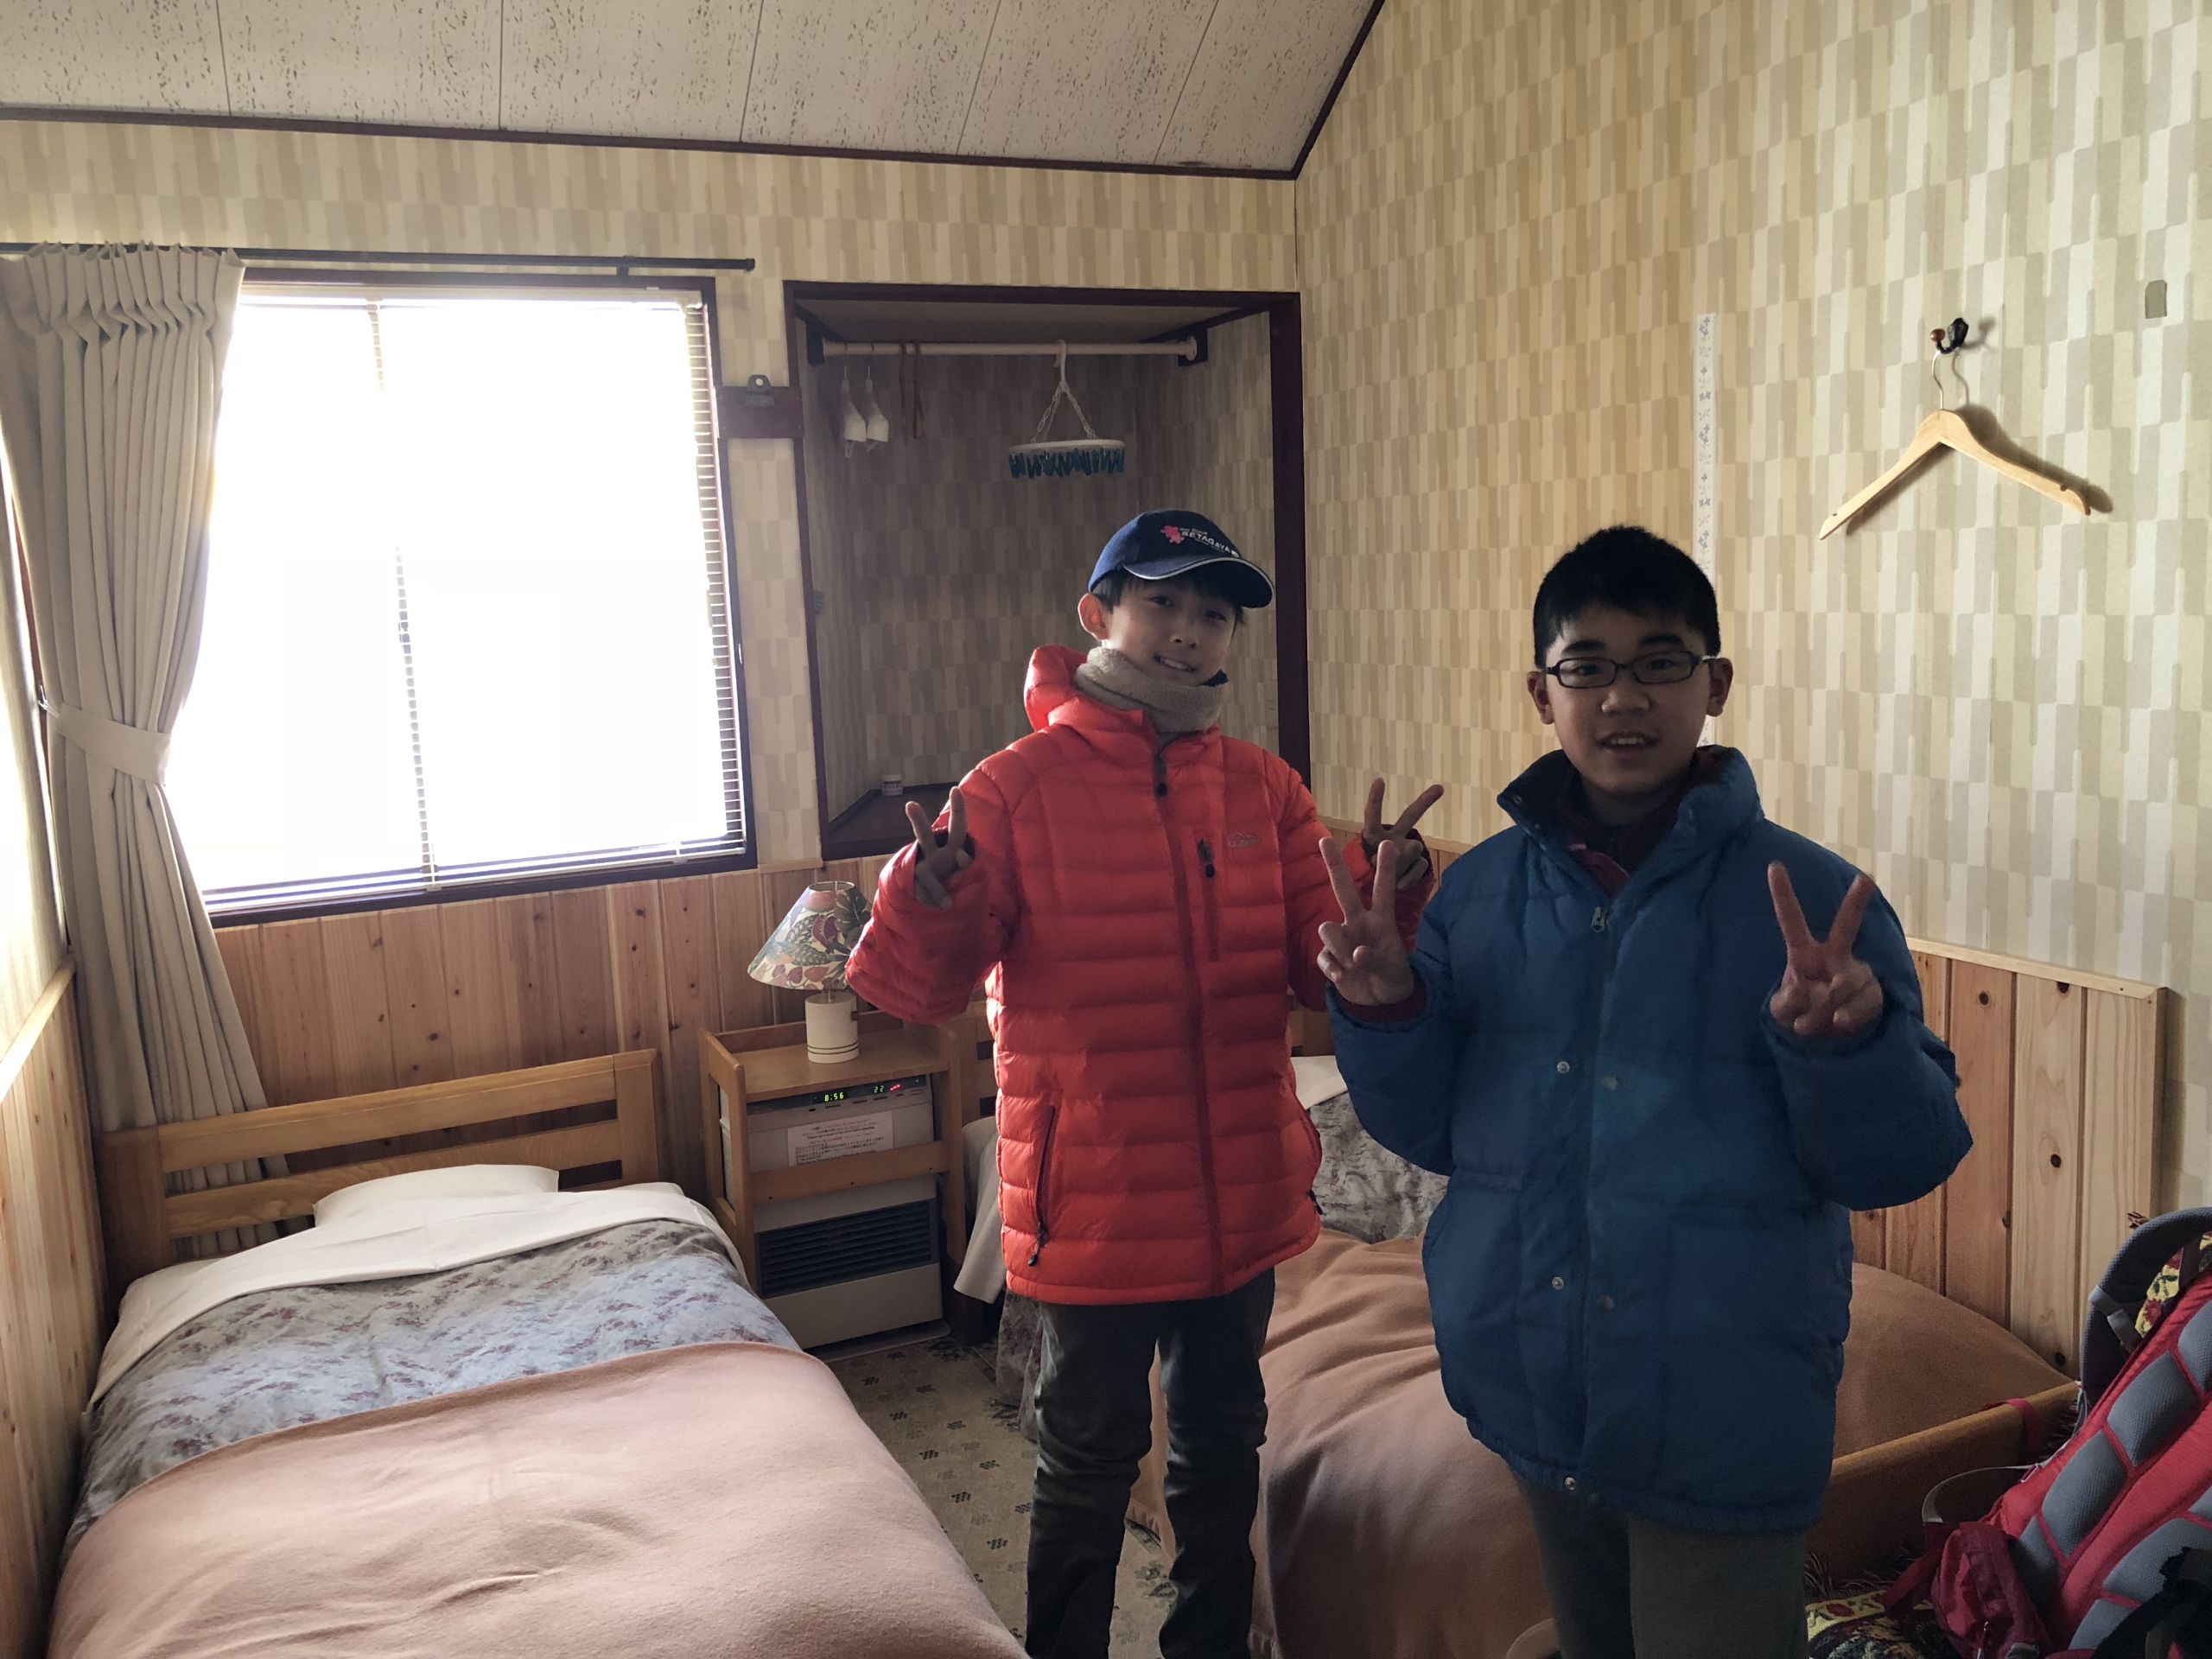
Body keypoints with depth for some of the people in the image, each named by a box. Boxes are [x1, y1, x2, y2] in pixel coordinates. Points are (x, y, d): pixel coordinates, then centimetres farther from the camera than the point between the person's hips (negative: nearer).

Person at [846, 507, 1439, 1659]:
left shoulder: (1265, 791, 1)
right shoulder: (1015, 790, -10)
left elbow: (1322, 974, 0)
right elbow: (922, 990, -11)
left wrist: (1385, 897, -18)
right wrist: (933, 898, -31)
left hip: (1241, 1193, 4)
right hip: (1094, 1205, -4)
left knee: (1222, 1444, 22)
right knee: (1088, 1462, 14)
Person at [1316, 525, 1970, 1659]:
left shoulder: (1812, 899, -10)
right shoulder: (1481, 891, 0)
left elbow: (1904, 1162, -10)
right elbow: (1431, 1131, 4)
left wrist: (1839, 1043, -29)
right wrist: (1385, 1011, -14)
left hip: (1725, 1430, -4)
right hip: (1536, 1403, 4)